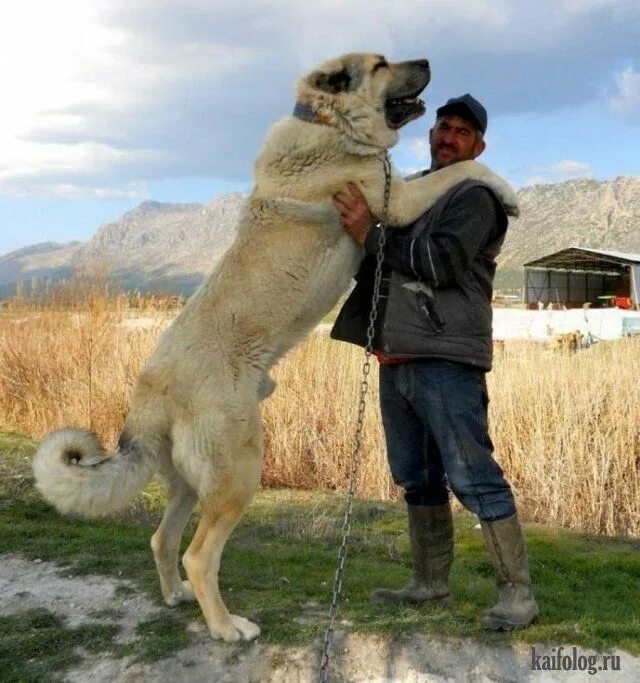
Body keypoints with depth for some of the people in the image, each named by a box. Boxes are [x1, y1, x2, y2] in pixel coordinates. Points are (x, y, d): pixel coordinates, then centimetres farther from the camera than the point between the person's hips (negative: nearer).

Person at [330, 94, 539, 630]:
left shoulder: (475, 198, -2)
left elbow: (440, 264, -17)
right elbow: (372, 274, 22)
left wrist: (371, 233, -19)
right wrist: (376, 336, 8)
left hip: (446, 362, -7)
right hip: (396, 360, 8)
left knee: (472, 477, -9)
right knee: (416, 479, 12)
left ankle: (518, 592, 0)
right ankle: (431, 582, 23)